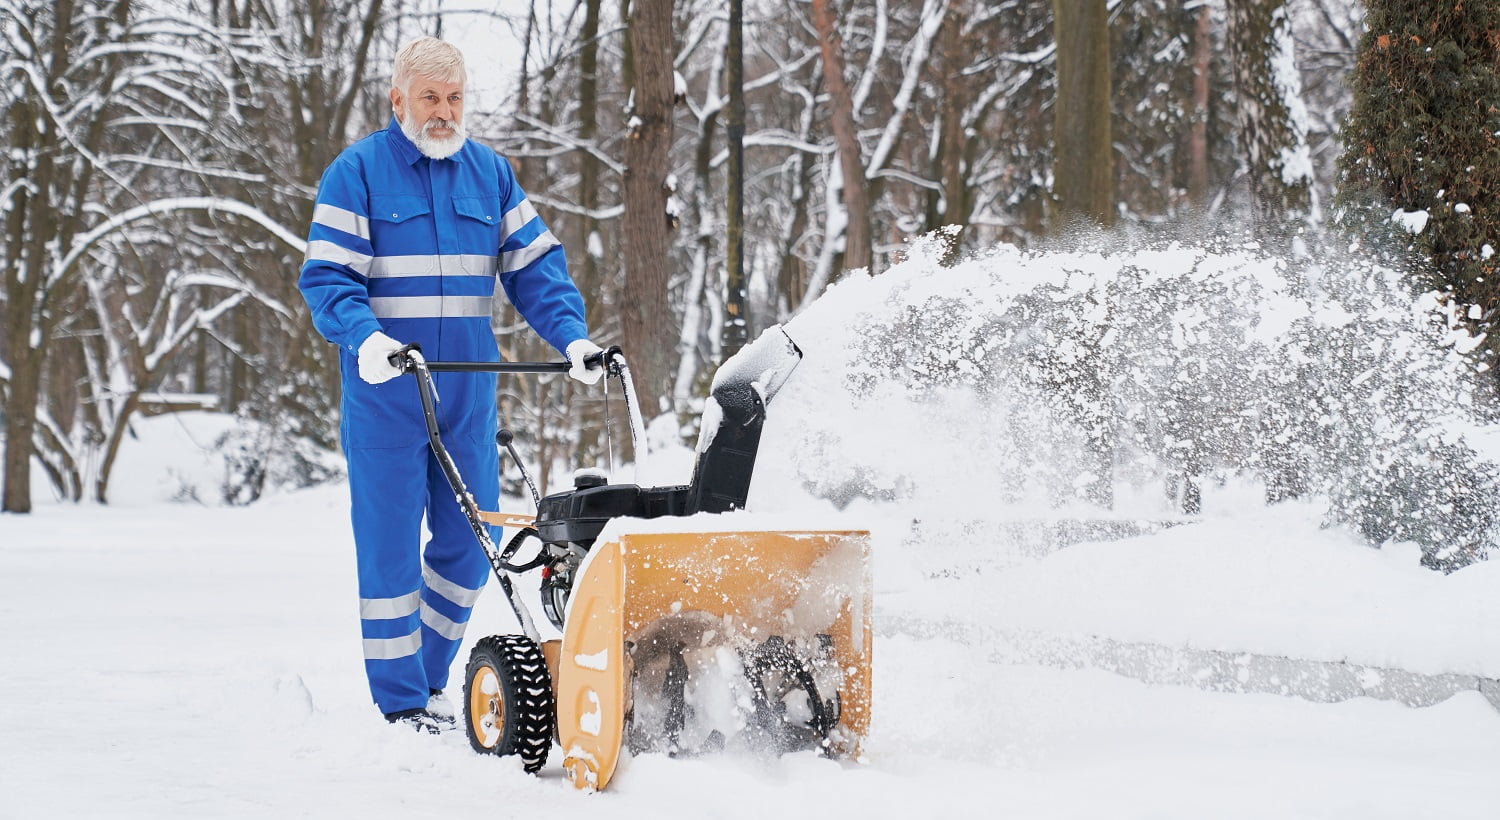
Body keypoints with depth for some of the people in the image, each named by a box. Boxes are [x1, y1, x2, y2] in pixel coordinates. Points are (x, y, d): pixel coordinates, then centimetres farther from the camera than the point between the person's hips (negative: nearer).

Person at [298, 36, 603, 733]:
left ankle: (427, 673, 25)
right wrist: (364, 336, -26)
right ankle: (401, 700, 6)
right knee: (390, 545, -2)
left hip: (468, 392, 5)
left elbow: (534, 266, 10)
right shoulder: (357, 173, -3)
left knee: (470, 542, 8)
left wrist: (572, 336, -6)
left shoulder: (490, 173, 11)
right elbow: (327, 276, -8)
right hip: (384, 391, -4)